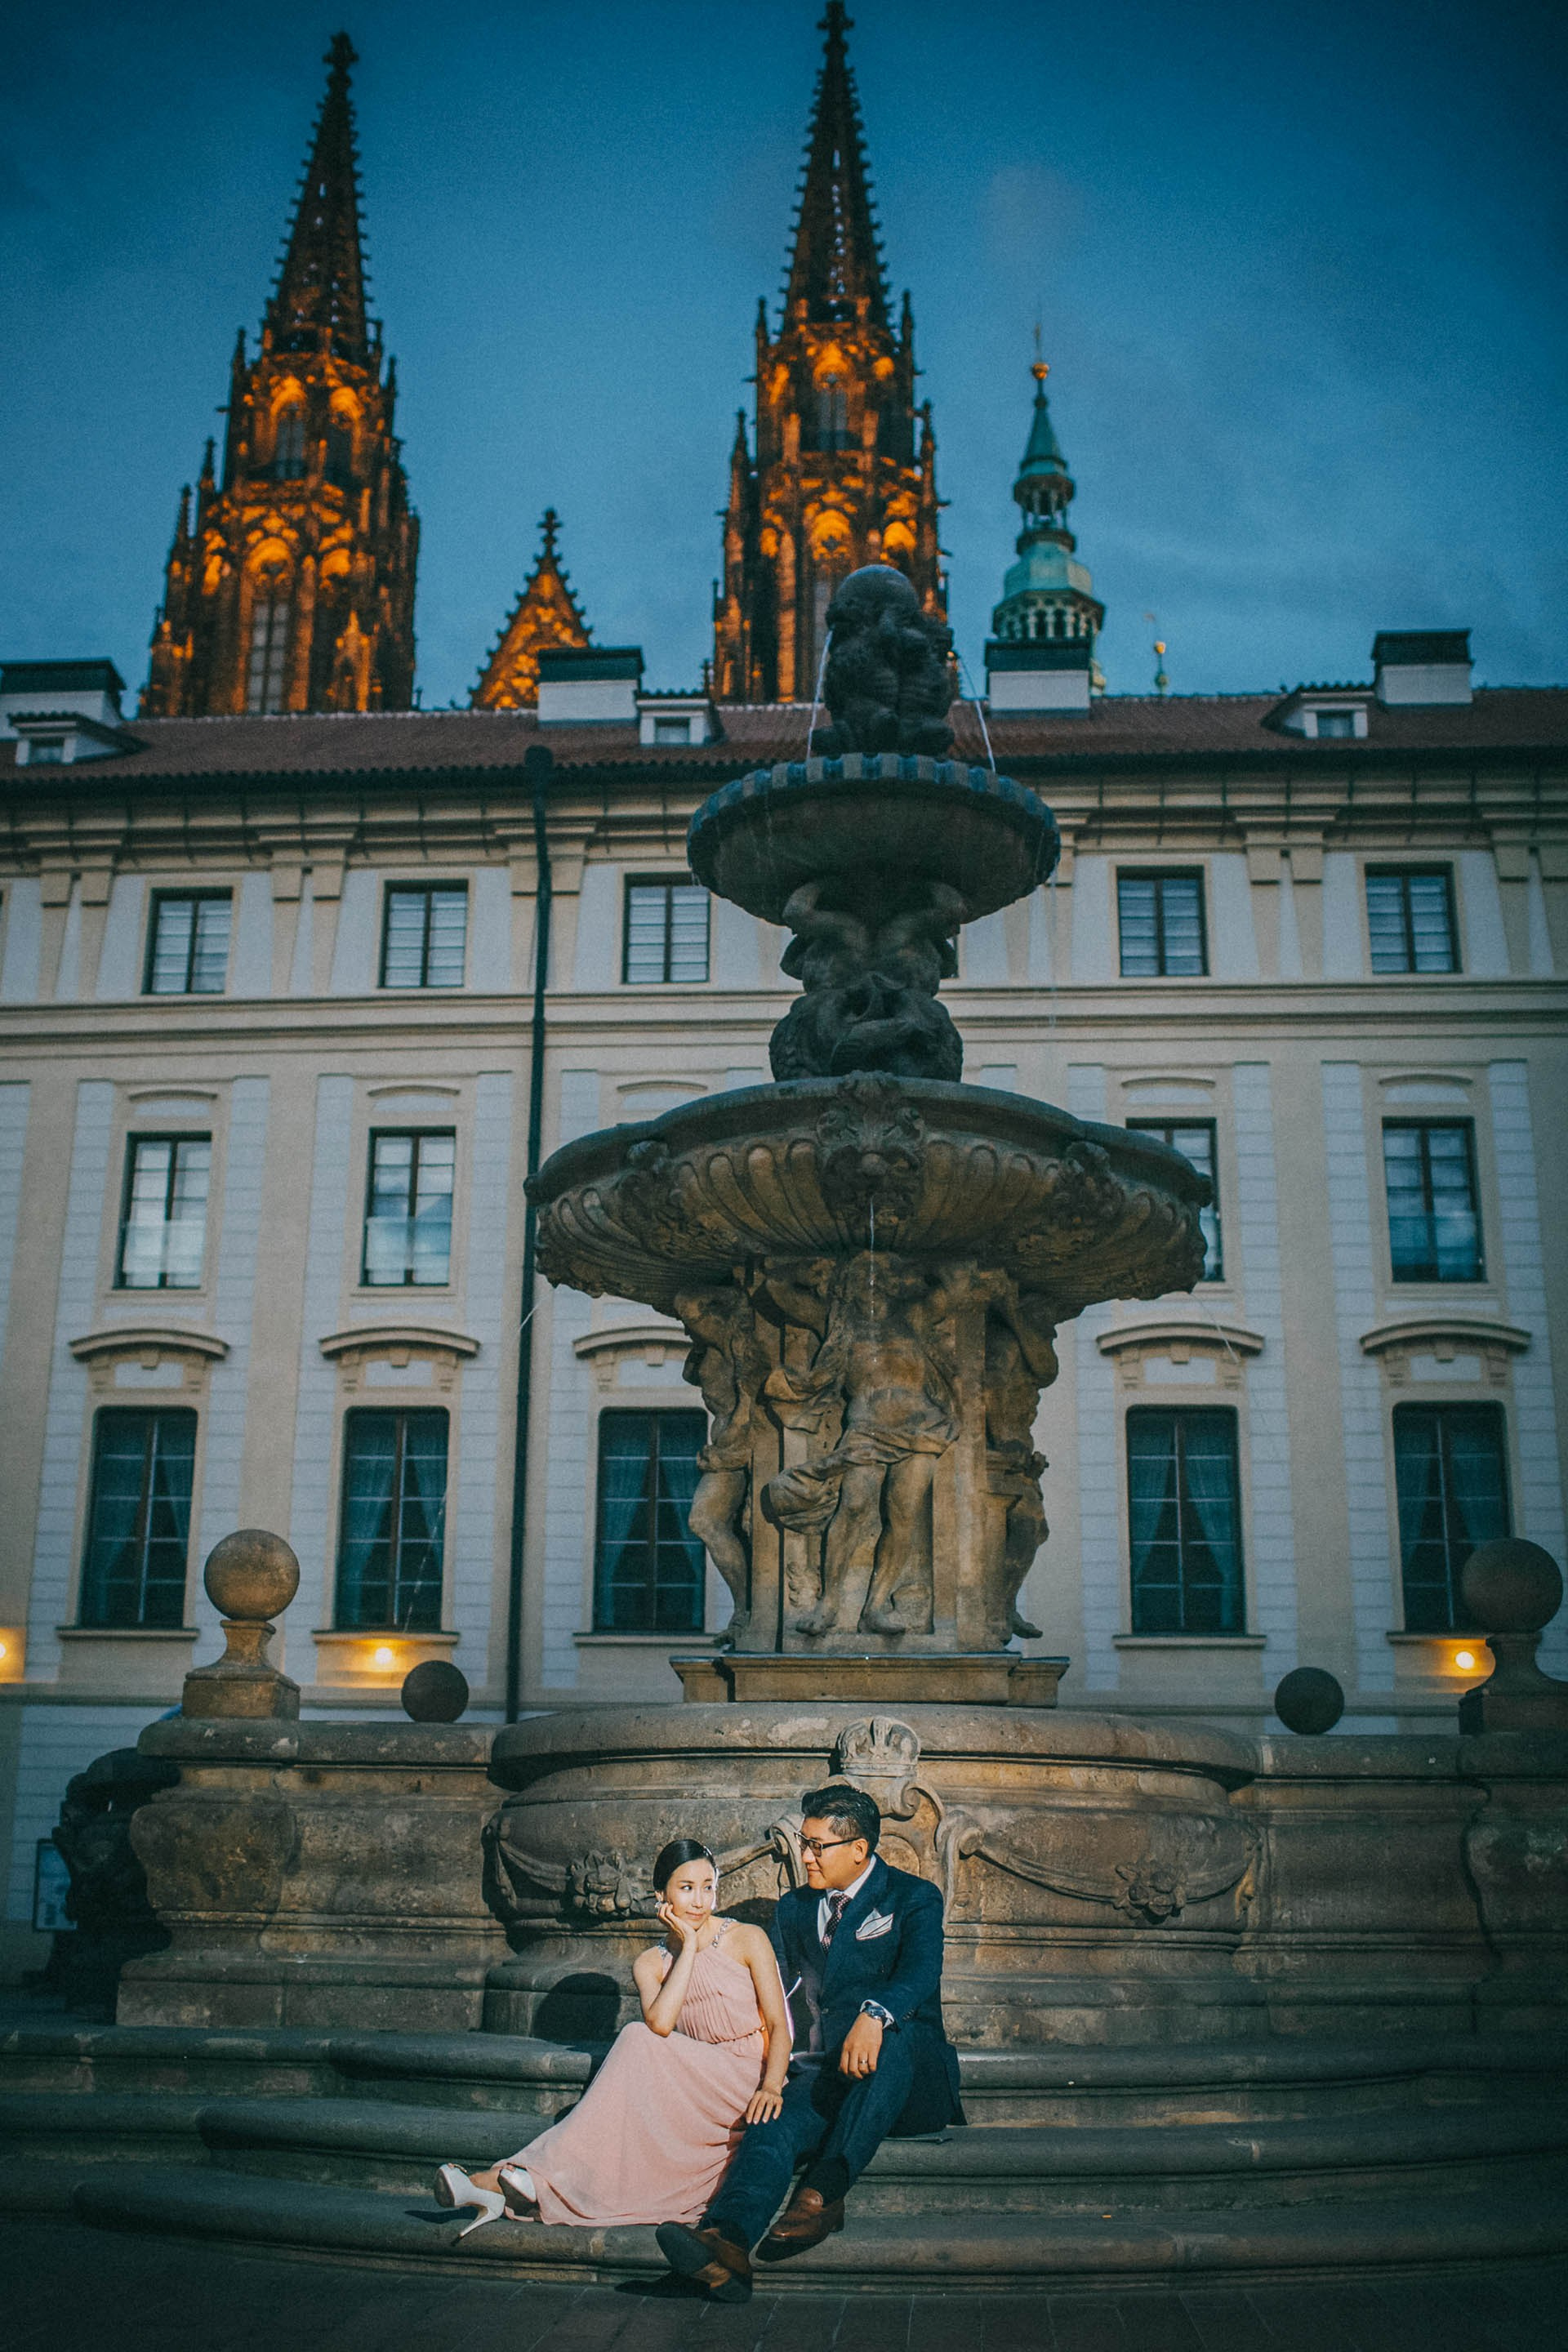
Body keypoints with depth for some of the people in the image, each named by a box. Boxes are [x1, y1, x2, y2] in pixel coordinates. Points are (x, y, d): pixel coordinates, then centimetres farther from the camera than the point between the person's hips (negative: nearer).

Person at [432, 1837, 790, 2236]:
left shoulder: (747, 1940, 2)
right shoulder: (650, 1964, 9)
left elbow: (778, 2025, -4)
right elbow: (659, 2023, -13)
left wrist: (771, 2086, -23)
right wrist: (689, 1946, -8)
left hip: (748, 2083, -4)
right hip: (698, 2093, 4)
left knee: (638, 2043, -27)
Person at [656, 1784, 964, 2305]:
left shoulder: (914, 1899, 4)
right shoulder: (794, 1908, 20)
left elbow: (920, 1974, -15)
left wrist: (875, 2014, -37)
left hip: (909, 2083, -3)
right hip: (822, 2076, 3)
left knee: (890, 2038, -38)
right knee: (775, 2122, -30)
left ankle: (824, 2193, -44)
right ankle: (726, 2241, -54)